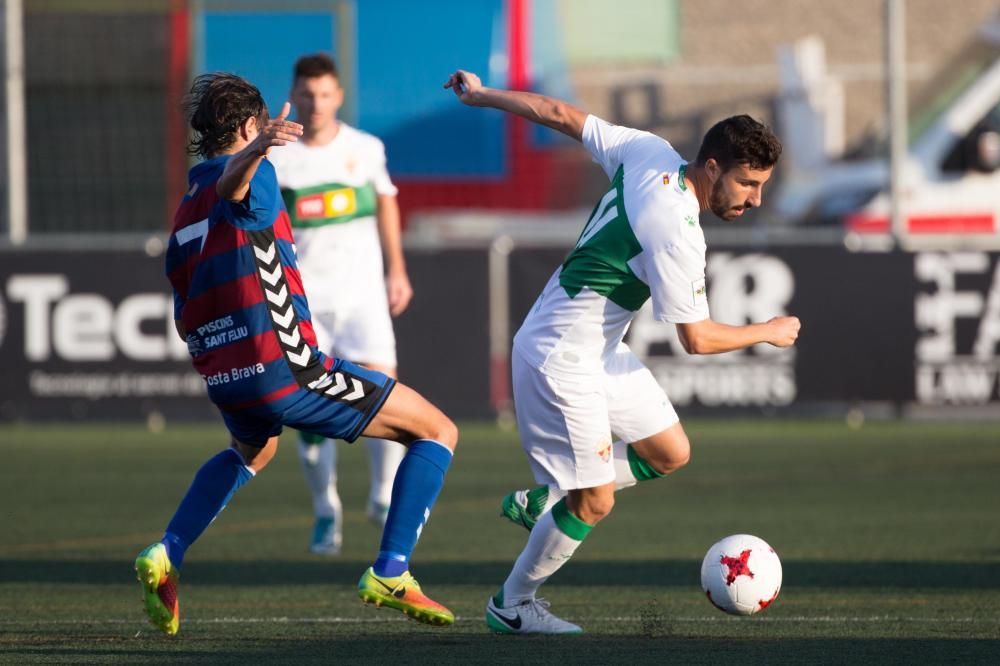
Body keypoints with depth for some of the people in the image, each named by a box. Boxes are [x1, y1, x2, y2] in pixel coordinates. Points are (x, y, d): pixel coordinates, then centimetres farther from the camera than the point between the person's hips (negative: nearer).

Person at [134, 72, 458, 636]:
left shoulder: (186, 214, 18)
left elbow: (186, 320, 24)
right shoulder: (251, 173, -5)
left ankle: (167, 556, 22)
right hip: (284, 367, -8)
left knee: (252, 453, 42)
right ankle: (390, 573, -6)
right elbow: (230, 187, -32)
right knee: (438, 432, 3)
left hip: (225, 379, 8)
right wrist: (256, 151, -53)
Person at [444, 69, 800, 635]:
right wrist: (769, 333, -3)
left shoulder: (647, 153, -5)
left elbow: (563, 116, 4)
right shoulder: (676, 233, -28)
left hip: (600, 350, 10)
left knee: (670, 452, 11)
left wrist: (482, 95, 18)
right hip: (561, 360, -10)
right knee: (596, 501, -4)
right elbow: (697, 338, -20)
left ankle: (541, 501, 21)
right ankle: (512, 606, 14)